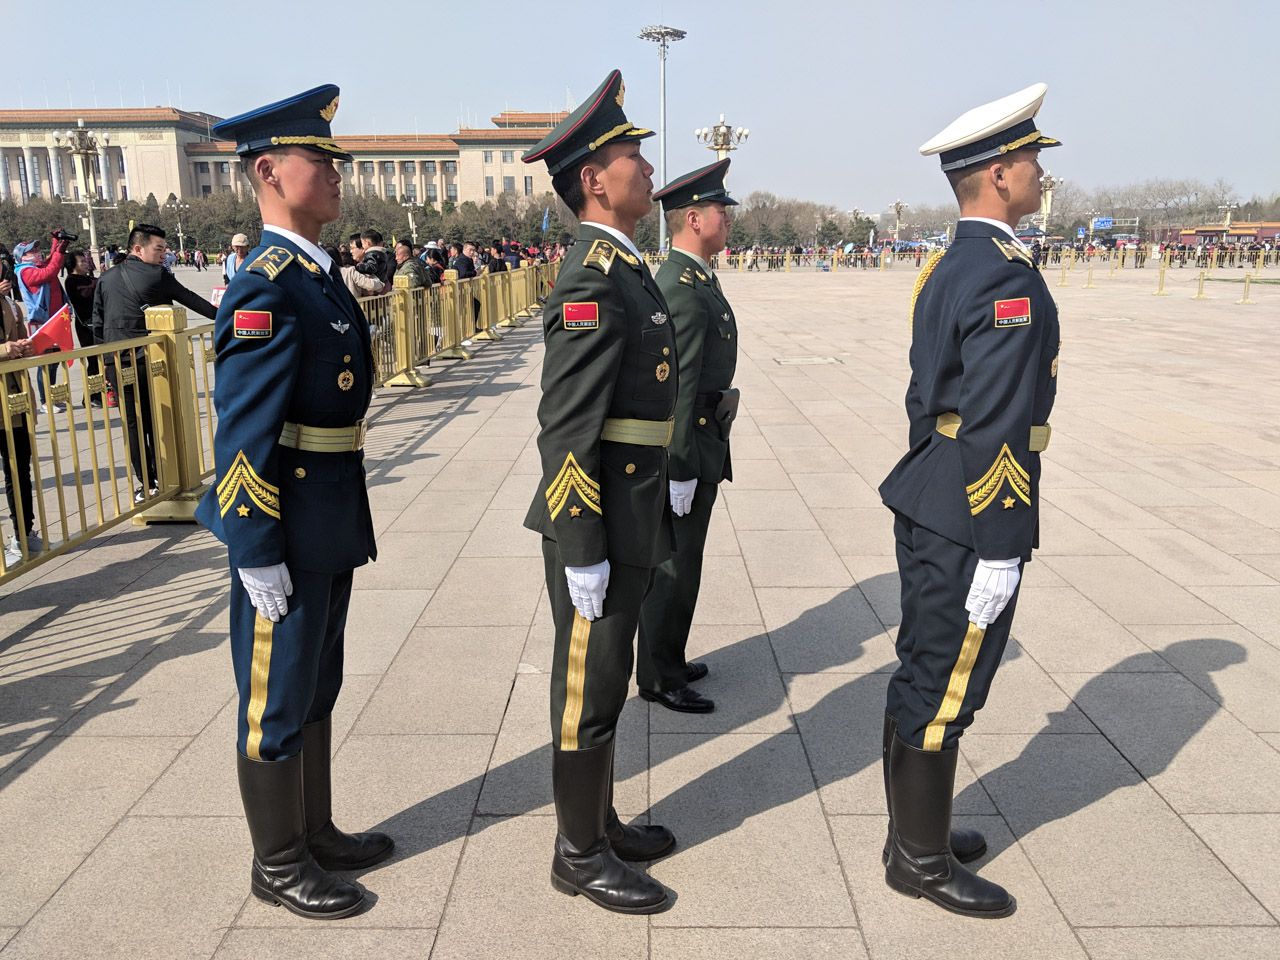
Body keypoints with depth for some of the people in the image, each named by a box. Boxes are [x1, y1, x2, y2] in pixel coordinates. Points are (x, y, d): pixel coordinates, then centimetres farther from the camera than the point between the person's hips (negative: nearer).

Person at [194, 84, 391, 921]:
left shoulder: (320, 276, 10)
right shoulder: (265, 290, -19)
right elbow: (244, 437, -21)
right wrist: (257, 557, -19)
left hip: (331, 529, 9)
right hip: (287, 536, -9)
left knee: (317, 689, 20)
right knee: (278, 704, 8)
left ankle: (318, 834, 38)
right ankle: (279, 864, 27)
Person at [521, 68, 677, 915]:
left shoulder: (625, 270, 13)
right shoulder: (593, 281, -19)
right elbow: (566, 427, -23)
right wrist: (580, 551, -22)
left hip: (632, 517, 10)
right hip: (599, 524, -10)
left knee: (605, 680, 20)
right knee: (589, 689, 5)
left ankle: (601, 823, 37)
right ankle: (580, 854, 22)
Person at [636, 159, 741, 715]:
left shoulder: (690, 279, 13)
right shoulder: (684, 289, -21)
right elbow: (676, 387, -24)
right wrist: (682, 470, -23)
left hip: (700, 444, 10)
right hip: (687, 446, -10)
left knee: (676, 563, 20)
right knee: (674, 568, 2)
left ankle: (665, 660, 34)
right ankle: (660, 680, 16)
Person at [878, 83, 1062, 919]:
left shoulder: (945, 270, 12)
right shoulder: (1006, 277, -19)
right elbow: (996, 430, -23)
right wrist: (998, 551, -19)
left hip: (928, 508, 10)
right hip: (968, 521, -10)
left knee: (923, 676, 19)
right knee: (944, 691, 3)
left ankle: (916, 825, 35)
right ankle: (922, 860, 20)